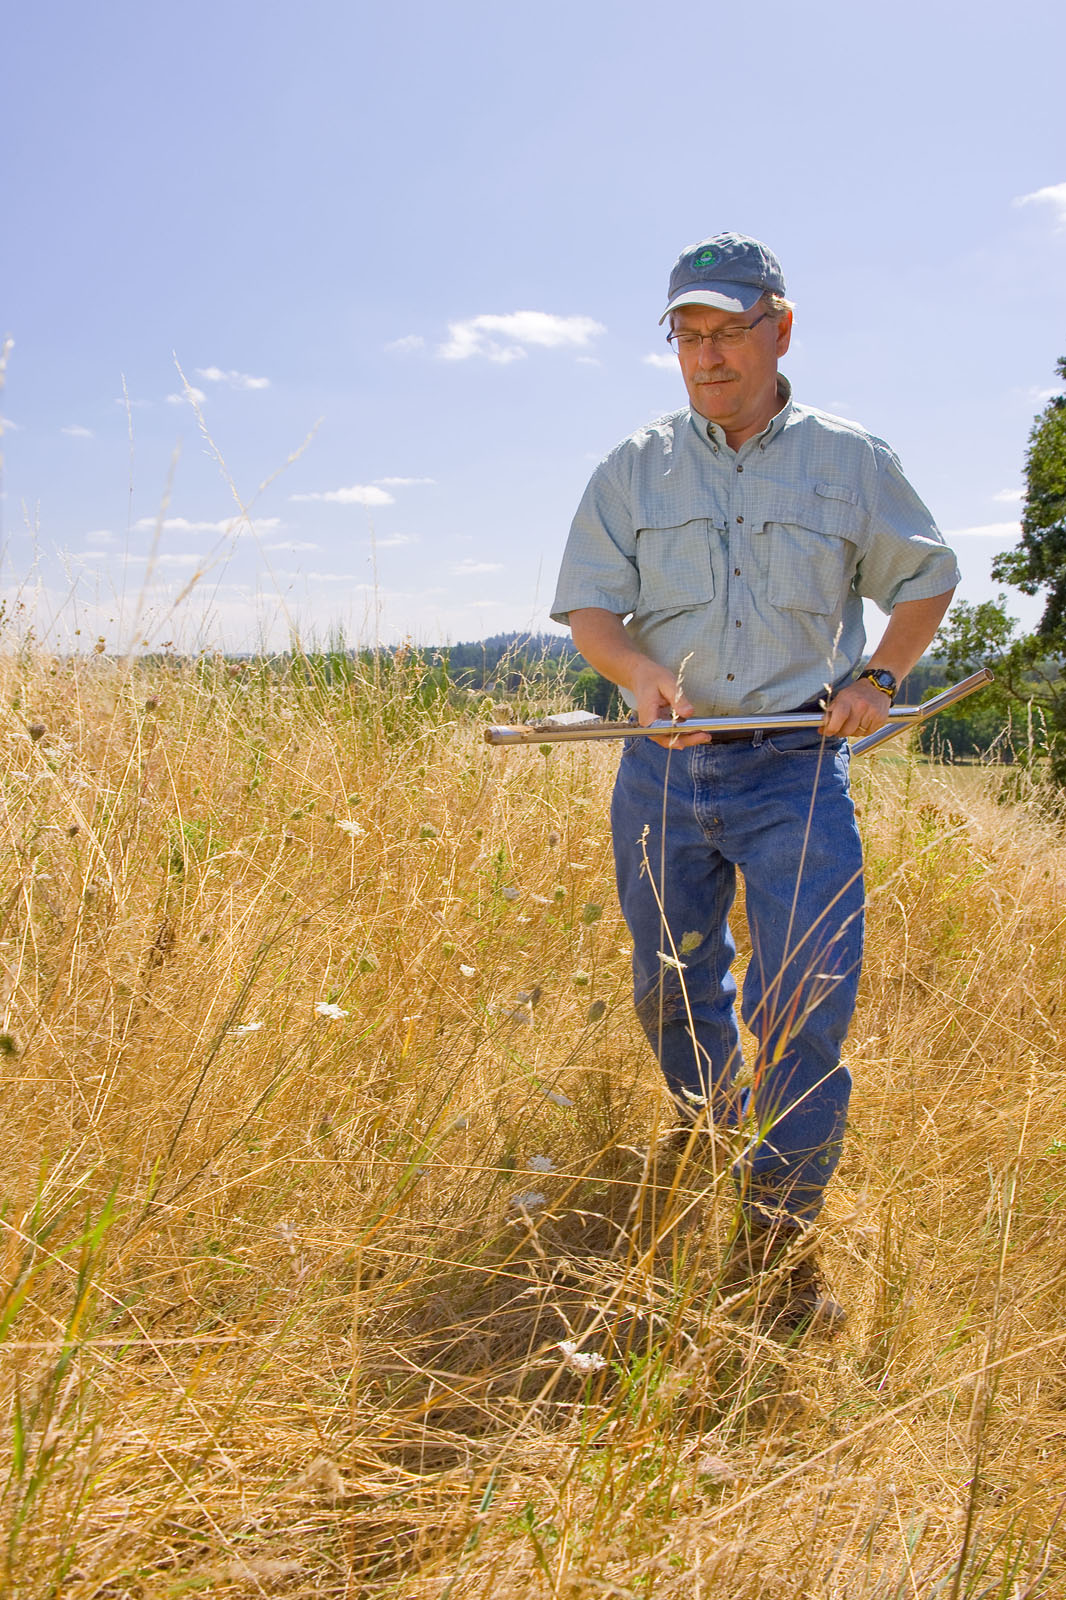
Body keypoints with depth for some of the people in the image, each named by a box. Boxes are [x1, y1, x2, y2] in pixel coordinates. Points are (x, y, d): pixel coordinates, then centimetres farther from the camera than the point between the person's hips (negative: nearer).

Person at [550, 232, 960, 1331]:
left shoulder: (850, 461, 5)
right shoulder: (633, 470, 6)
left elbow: (925, 578, 16)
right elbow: (588, 606, 3)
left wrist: (878, 678, -1)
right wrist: (641, 672, -19)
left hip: (795, 771, -2)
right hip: (664, 771, 2)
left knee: (808, 996, -10)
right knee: (671, 987, 13)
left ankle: (776, 1244, 6)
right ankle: (706, 1139, 43)